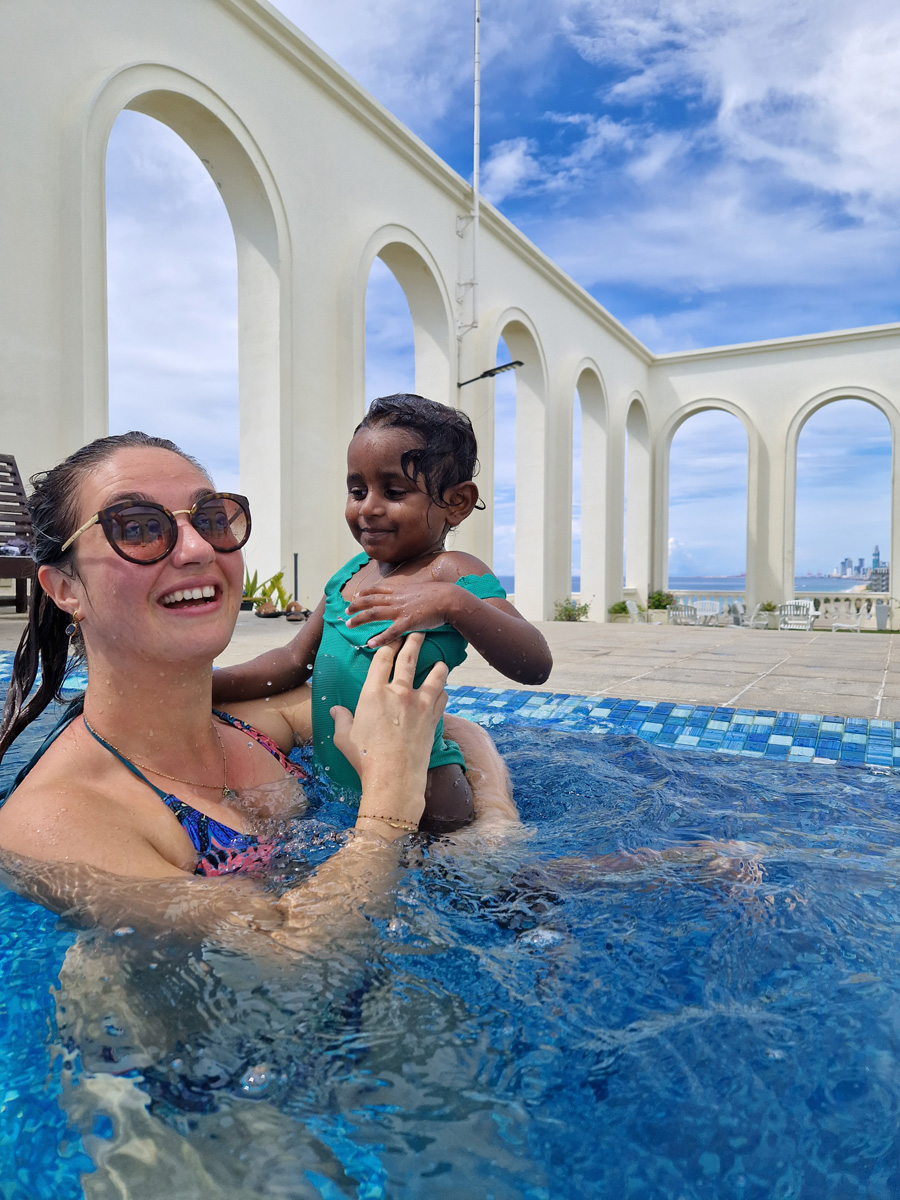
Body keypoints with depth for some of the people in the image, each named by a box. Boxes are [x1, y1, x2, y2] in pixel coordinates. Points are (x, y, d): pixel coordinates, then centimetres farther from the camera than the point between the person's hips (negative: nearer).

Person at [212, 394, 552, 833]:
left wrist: (452, 603, -41)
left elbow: (535, 665, -27)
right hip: (332, 777, 7)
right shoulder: (349, 574, 7)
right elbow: (295, 660, 15)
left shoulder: (452, 573, -15)